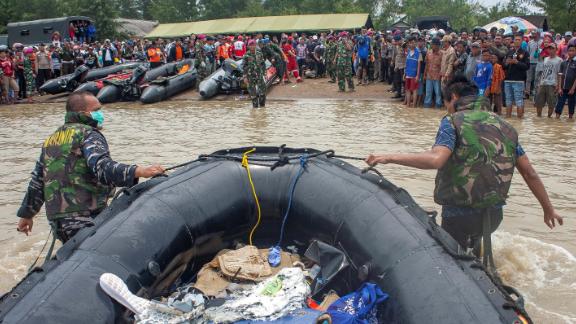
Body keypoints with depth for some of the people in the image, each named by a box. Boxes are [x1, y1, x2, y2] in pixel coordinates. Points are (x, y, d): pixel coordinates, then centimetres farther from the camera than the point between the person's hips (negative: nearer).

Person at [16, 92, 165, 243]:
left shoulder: (51, 140, 22)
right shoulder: (89, 135, -4)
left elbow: (37, 181, 26)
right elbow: (103, 168, -24)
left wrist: (26, 214, 35)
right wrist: (138, 172, -34)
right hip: (87, 219, -9)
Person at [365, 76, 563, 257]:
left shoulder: (453, 121, -8)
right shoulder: (504, 126, 9)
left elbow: (436, 159, -26)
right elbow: (530, 174, 9)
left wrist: (389, 158, -24)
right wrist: (548, 209, 19)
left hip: (459, 214, -6)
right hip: (494, 214, 6)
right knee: (474, 242, 36)